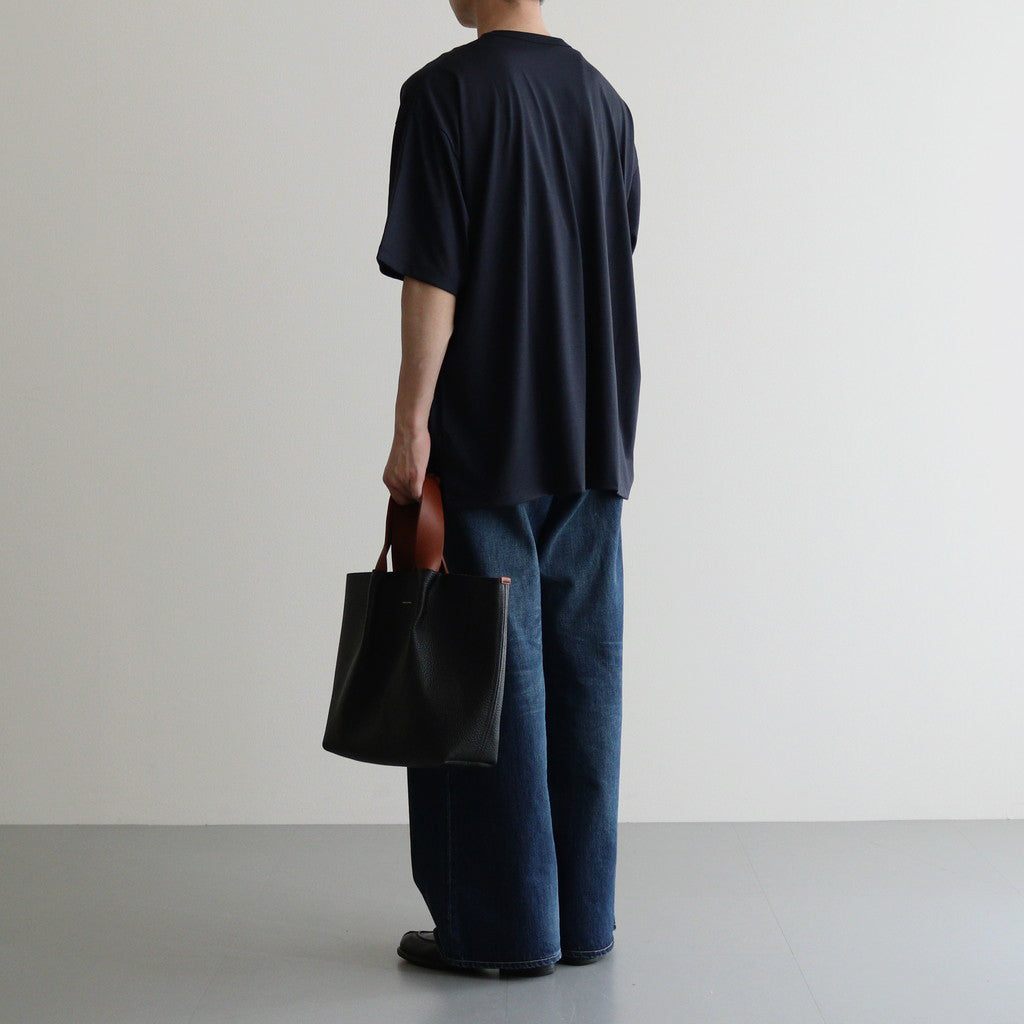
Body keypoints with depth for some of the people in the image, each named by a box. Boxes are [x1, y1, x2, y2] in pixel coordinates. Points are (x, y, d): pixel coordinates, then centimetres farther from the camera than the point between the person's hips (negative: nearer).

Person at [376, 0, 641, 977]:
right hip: (592, 443, 6)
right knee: (583, 670, 9)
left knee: (493, 673, 0)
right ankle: (581, 915, 17)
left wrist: (410, 428, -10)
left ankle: (503, 925, 7)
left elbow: (431, 279, -13)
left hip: (485, 446, -6)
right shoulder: (605, 102, 11)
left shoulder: (443, 92, -8)